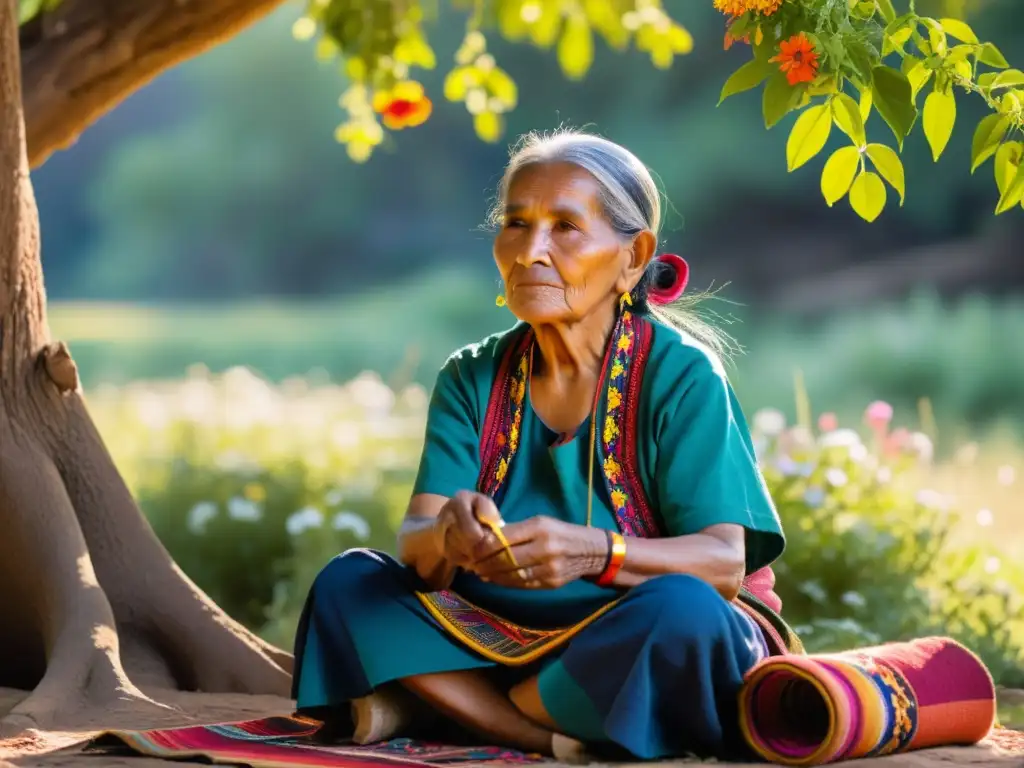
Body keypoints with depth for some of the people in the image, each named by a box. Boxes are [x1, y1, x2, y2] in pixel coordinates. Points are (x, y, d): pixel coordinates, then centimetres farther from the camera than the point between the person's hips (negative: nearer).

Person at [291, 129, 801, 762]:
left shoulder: (680, 375, -10)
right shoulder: (473, 379, 3)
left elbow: (725, 562, -19)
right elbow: (417, 549, -9)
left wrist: (593, 553, -38)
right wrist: (447, 539, -35)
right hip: (509, 639, 4)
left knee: (680, 611, -36)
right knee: (347, 583, -12)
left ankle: (442, 705, -16)